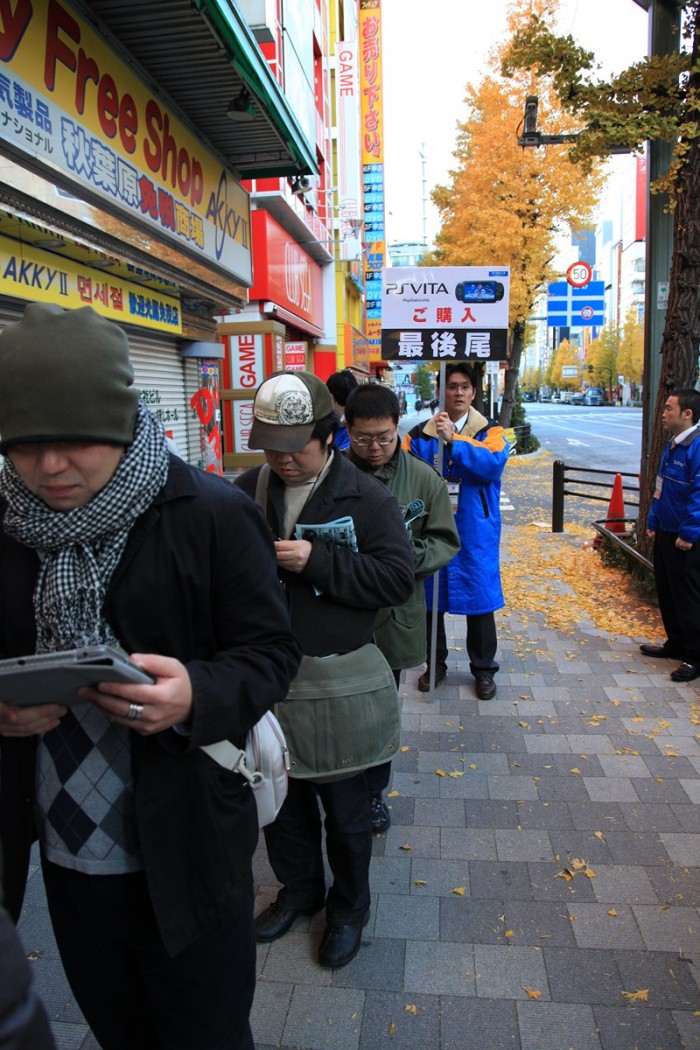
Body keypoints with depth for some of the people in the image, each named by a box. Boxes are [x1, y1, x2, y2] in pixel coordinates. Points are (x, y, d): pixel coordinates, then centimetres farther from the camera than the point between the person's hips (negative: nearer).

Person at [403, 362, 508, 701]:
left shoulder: (490, 431, 0)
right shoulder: (420, 434, 5)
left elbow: (493, 463, -20)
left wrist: (454, 439, -31)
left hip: (474, 533, -2)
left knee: (479, 598, 6)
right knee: (430, 598, 12)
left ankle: (483, 669, 25)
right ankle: (435, 664, 32)